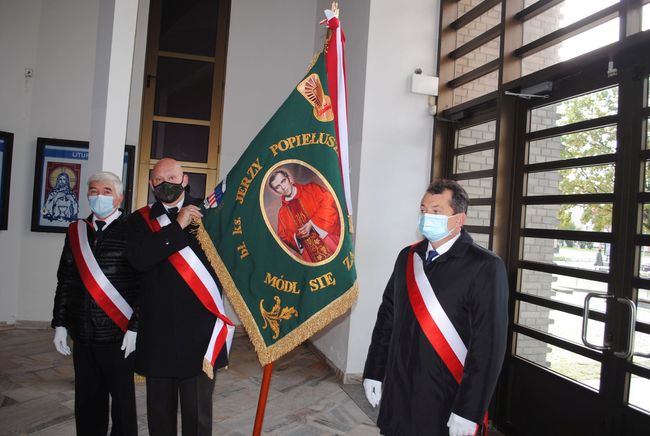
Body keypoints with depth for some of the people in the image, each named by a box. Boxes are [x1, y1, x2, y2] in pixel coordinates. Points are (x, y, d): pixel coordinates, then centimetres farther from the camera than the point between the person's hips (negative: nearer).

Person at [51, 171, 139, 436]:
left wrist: (135, 327, -12)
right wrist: (60, 324, 9)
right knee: (87, 399, 15)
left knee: (122, 398, 8)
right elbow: (65, 282, 13)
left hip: (118, 334, -4)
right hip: (82, 334, 5)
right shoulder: (76, 232, 9)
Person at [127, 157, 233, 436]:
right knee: (159, 410, 16)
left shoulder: (206, 212, 4)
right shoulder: (139, 220, 6)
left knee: (198, 412, 8)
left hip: (199, 330, -1)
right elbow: (138, 259, -11)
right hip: (157, 330, 1)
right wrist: (177, 227, -14)